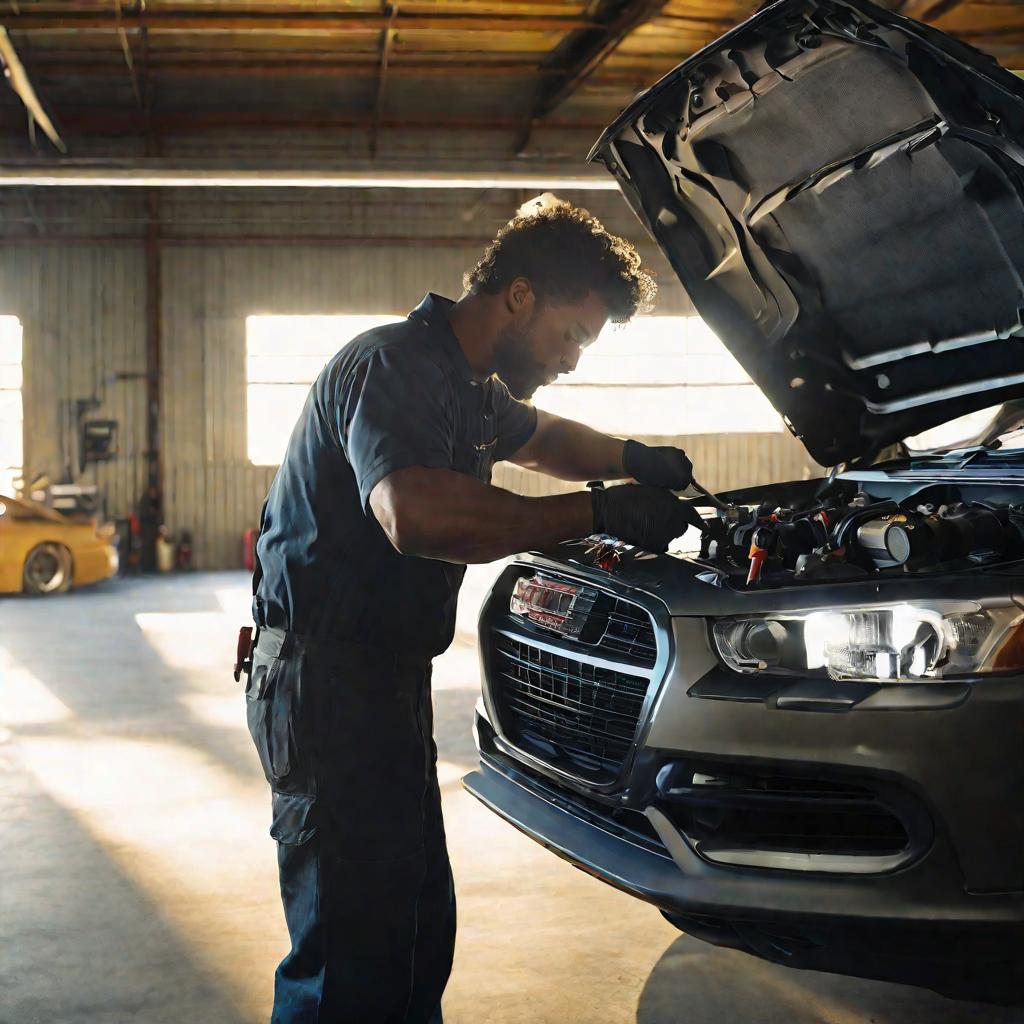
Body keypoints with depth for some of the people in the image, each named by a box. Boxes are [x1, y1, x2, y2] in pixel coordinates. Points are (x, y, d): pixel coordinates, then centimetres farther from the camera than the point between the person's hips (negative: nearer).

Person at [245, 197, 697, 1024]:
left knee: (418, 928, 17)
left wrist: (631, 458, 16)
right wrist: (599, 512, -30)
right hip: (327, 680, -10)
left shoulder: (470, 386, 13)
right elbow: (418, 515, -36)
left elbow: (537, 437, 36)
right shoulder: (392, 366, -18)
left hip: (387, 676, 10)